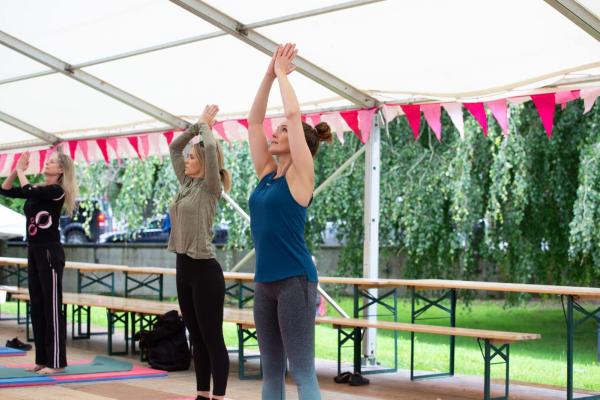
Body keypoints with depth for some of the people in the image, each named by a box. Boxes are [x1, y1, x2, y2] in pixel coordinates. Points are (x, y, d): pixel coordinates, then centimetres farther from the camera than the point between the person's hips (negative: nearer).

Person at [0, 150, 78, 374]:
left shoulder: (57, 191, -11)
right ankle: (42, 359, 17)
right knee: (36, 307, 10)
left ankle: (57, 362, -2)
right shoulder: (37, 189, 13)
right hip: (34, 252, 9)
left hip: (50, 253, -9)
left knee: (52, 308, -6)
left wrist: (21, 171, -7)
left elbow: (29, 192, -24)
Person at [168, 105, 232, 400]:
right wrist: (197, 125, 14)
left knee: (212, 338, -3)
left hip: (204, 270, -8)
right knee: (197, 338, 13)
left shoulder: (210, 188, -8)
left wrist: (205, 124, -4)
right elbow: (174, 147, 19)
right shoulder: (186, 184, 12)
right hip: (183, 268, 8)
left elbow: (211, 148, -22)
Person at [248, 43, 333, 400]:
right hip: (265, 282, 8)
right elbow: (254, 121, 13)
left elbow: (293, 113, -14)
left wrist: (283, 73, -1)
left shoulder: (299, 176, -7)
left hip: (295, 280, -8)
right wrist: (269, 76, 10)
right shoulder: (268, 174, 12)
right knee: (271, 370, 11)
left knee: (302, 371, -7)